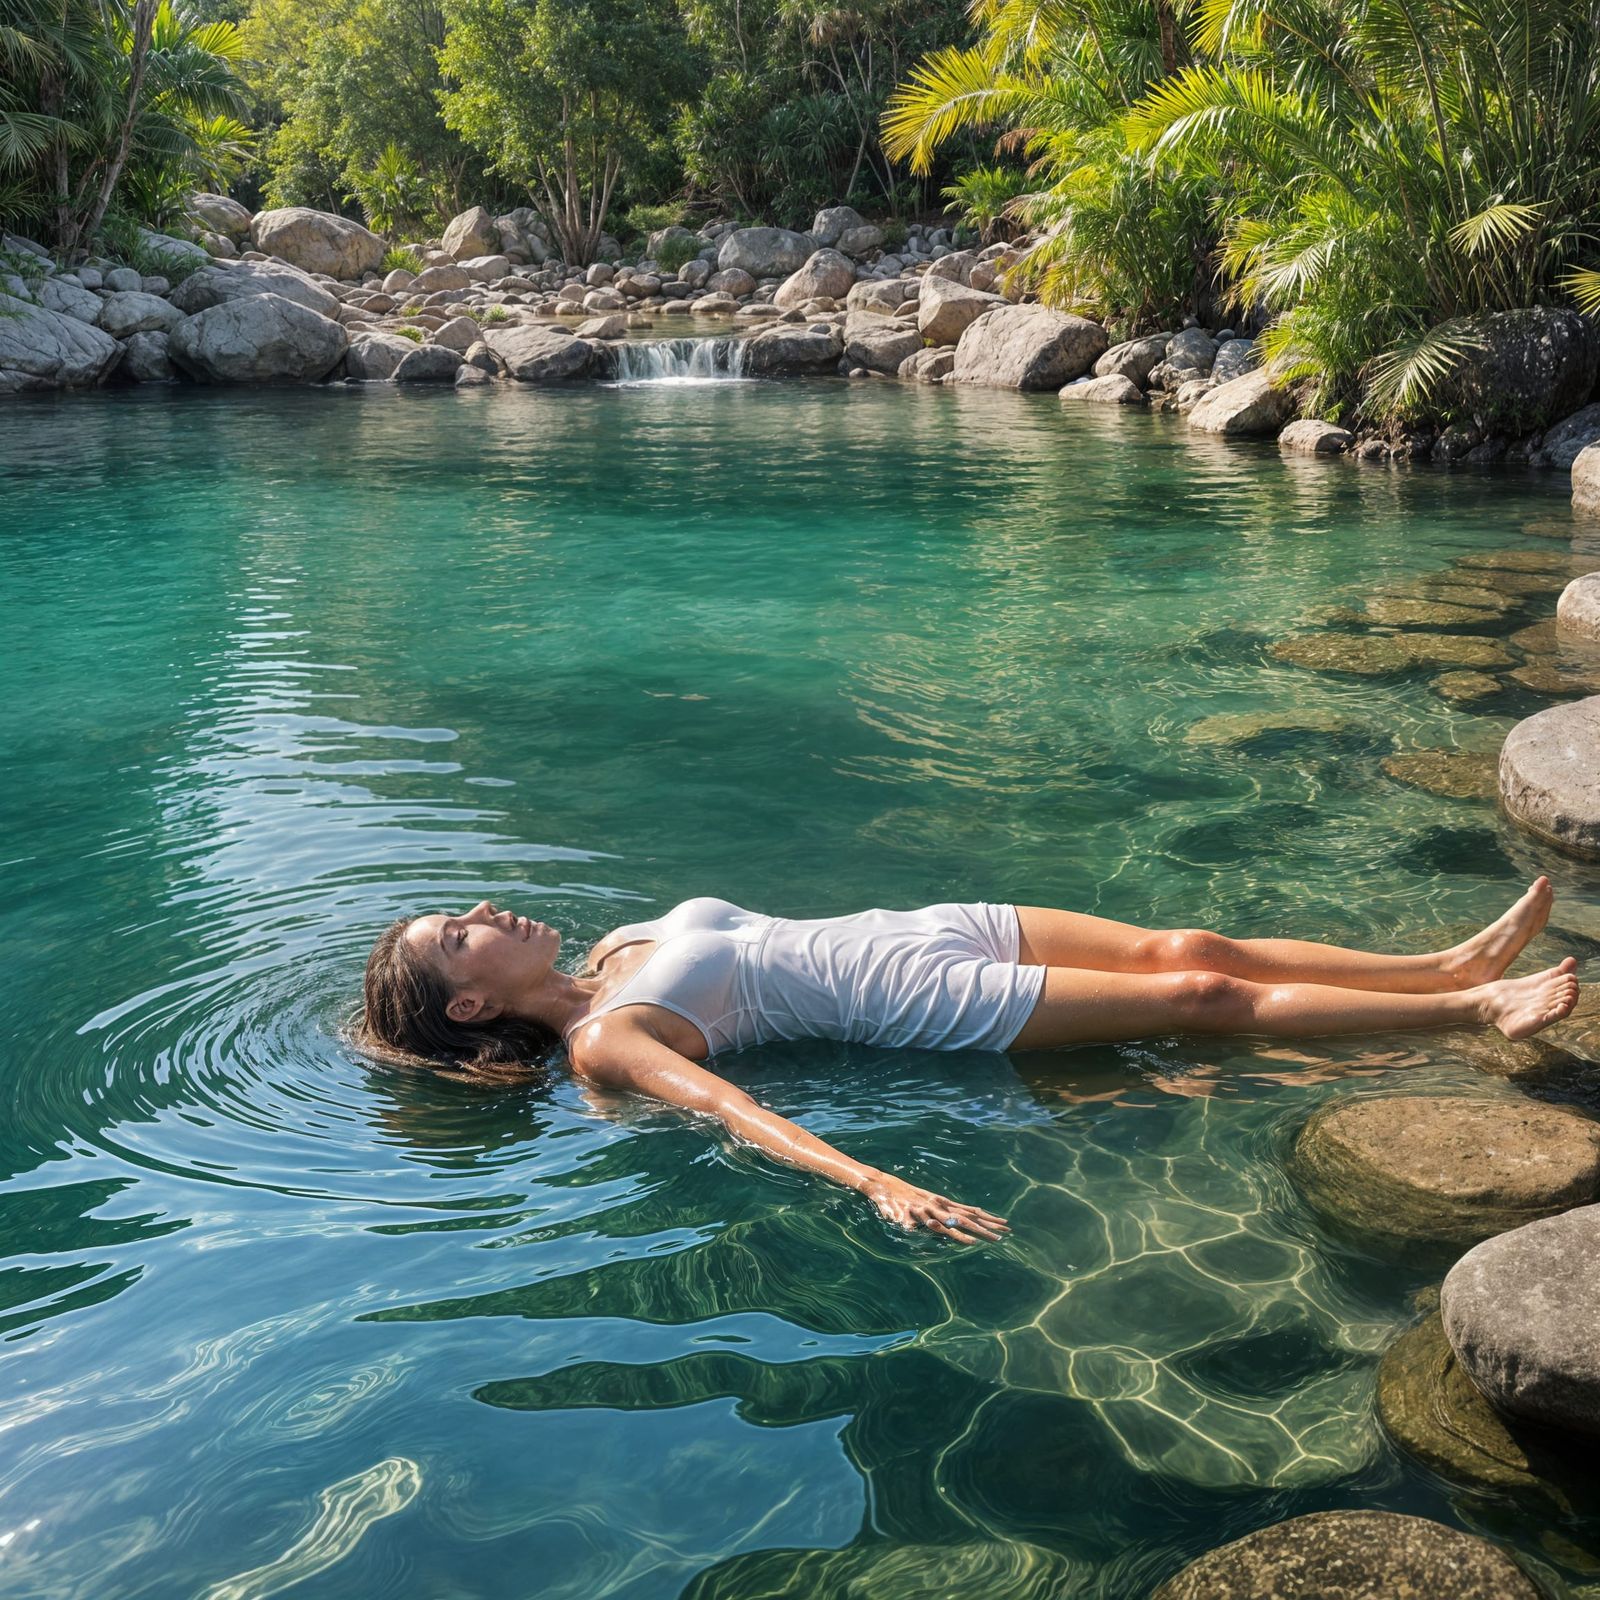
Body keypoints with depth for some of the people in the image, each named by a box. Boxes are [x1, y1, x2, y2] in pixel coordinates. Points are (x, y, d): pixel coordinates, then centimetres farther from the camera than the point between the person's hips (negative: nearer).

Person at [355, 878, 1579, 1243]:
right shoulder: (602, 1041, -15)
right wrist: (874, 1182, -42)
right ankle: (1469, 1014, 5)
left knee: (1186, 947, 2)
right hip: (923, 1002, -7)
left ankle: (1455, 965, 10)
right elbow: (728, 1108, -29)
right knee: (1204, 998, -7)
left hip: (923, 929, 7)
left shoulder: (622, 948, 9)